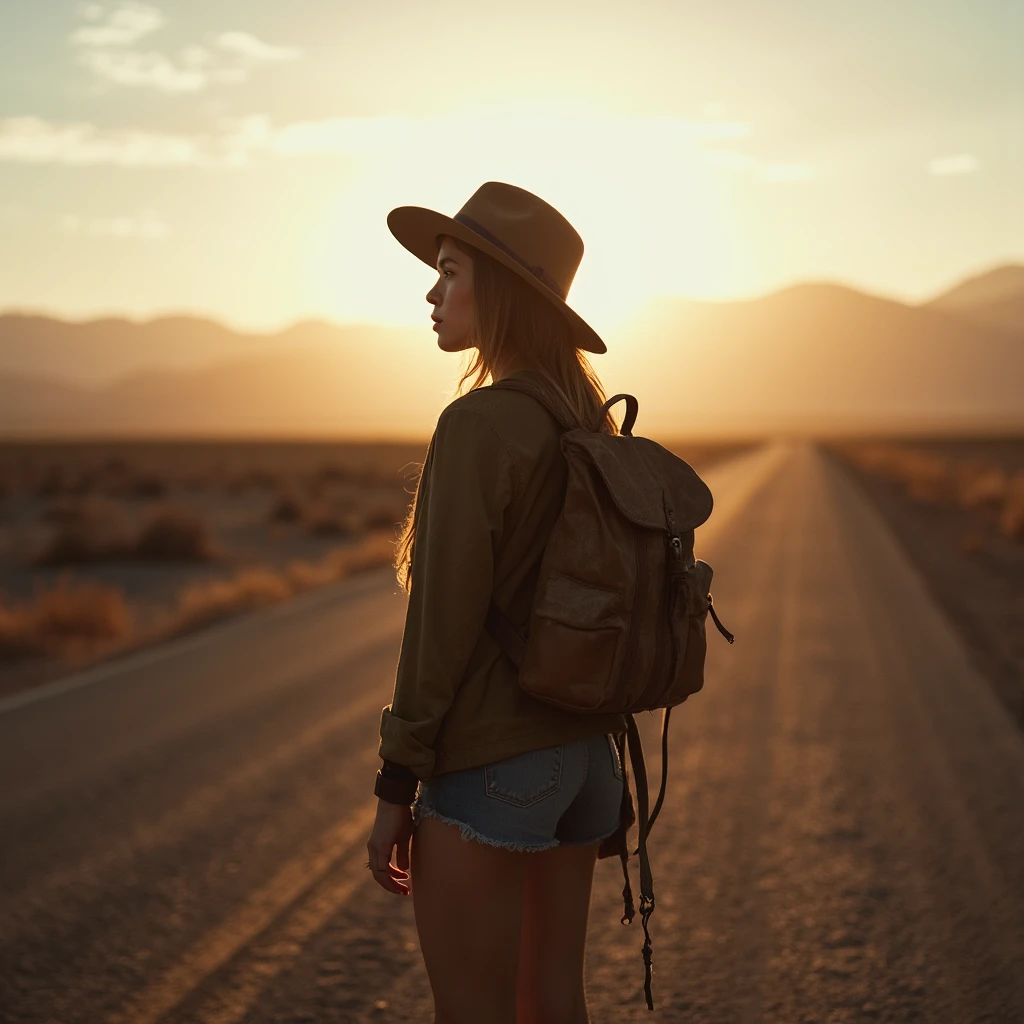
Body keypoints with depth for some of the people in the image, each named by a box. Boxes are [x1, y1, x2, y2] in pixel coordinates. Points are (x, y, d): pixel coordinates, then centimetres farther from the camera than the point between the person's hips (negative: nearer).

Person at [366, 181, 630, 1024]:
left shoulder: (479, 425, -17)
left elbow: (444, 623, -19)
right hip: (580, 752, 8)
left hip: (487, 765, -8)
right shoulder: (591, 424, 8)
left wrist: (396, 790, -12)